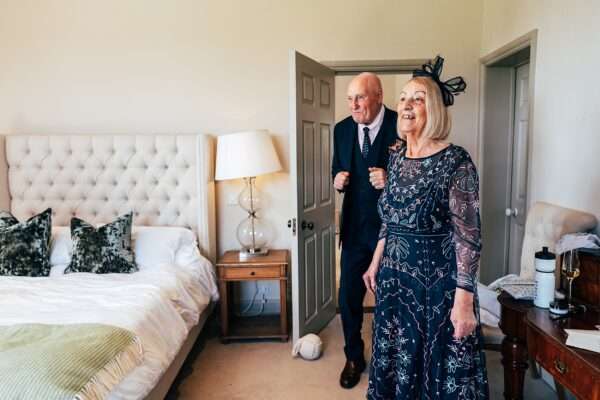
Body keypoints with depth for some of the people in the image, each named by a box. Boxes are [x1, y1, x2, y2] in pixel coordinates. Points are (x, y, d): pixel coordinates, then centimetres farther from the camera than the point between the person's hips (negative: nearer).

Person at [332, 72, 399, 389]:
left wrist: (391, 180, -26)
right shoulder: (342, 129, 3)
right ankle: (354, 358, 33)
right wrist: (338, 179, -8)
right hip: (355, 228, 4)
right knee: (349, 298, 10)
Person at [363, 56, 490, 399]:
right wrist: (376, 264, 17)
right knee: (397, 363, 20)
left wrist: (464, 300, -19)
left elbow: (468, 236, -17)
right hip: (395, 279, 6)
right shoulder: (397, 158, 4)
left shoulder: (456, 161, -15)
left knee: (441, 372, 11)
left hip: (437, 282, -6)